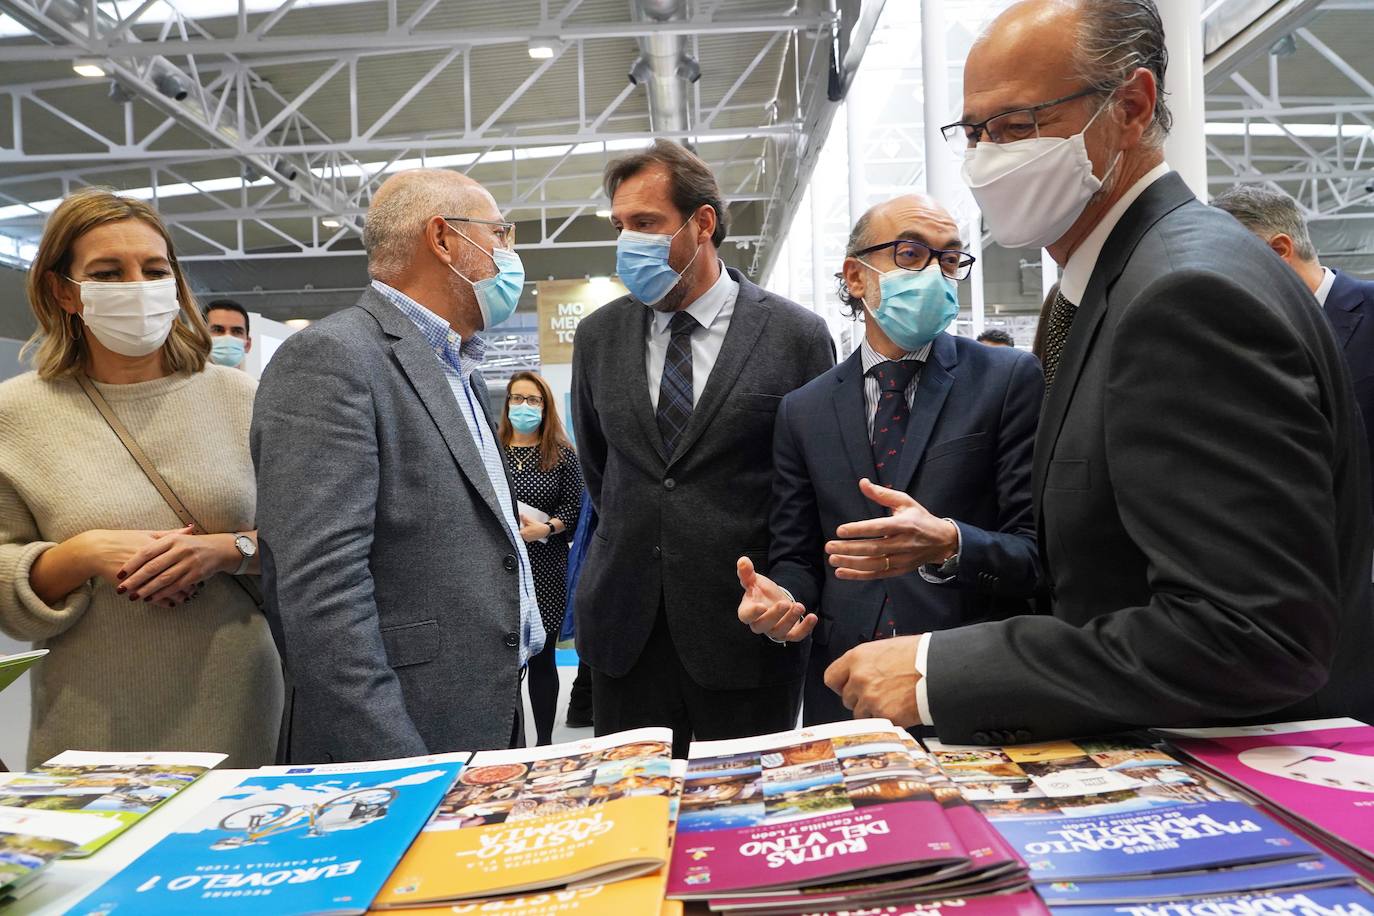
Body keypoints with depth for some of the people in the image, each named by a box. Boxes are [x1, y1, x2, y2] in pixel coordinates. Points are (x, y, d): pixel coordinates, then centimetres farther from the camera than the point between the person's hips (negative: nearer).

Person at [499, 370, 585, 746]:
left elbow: (574, 507, 1)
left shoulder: (562, 453, 4)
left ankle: (545, 740, 19)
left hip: (545, 569, -1)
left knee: (542, 656, 7)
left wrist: (546, 528, -15)